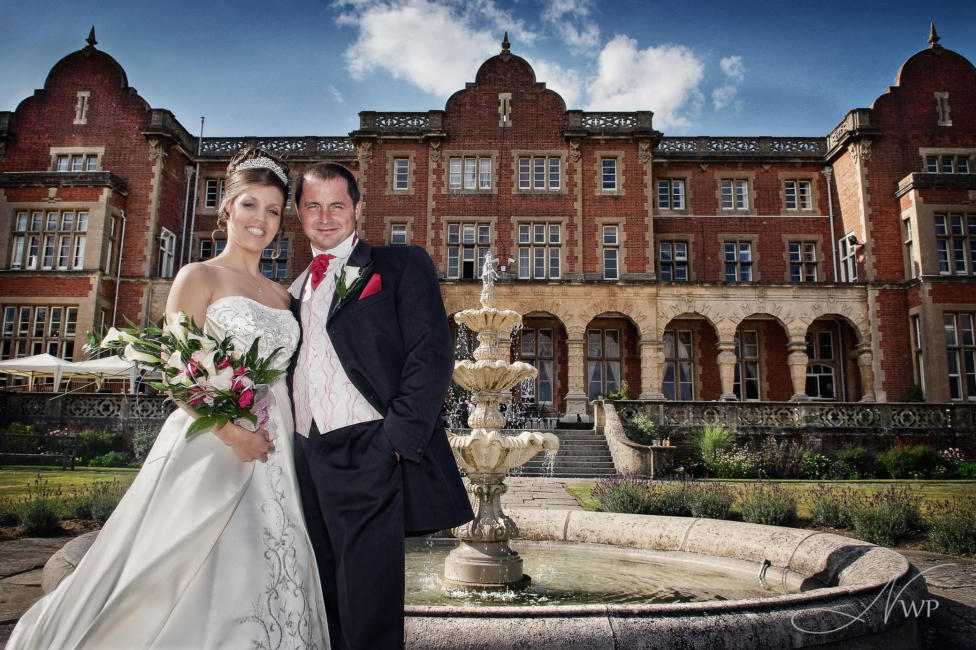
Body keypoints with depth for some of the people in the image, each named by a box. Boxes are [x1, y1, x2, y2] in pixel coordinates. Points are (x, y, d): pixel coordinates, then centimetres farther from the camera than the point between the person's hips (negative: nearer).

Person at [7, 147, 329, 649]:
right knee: (187, 585, 0)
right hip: (209, 445, -5)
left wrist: (279, 436, 2)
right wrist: (230, 430, -20)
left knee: (260, 580, 8)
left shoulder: (280, 294, 16)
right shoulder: (199, 277, -1)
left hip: (270, 455, 6)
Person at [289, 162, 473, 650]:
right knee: (322, 610, 15)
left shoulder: (401, 265, 2)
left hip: (369, 457, -6)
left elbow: (433, 355, -9)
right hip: (305, 459, 6)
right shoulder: (297, 289, 21)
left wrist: (398, 439, -16)